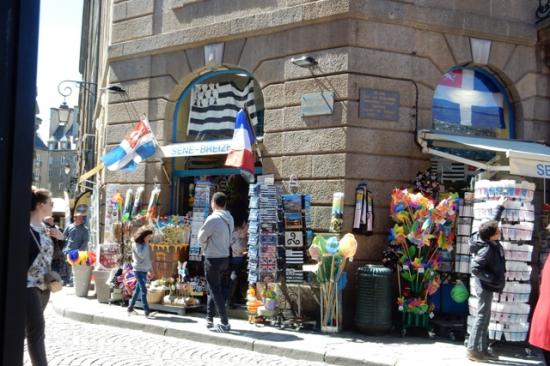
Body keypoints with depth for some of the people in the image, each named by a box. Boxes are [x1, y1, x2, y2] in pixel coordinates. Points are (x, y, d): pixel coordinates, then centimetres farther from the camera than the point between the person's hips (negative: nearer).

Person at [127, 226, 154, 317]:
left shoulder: (145, 244, 12)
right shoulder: (136, 244, -10)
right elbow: (142, 255, -23)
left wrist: (150, 269, 18)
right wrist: (146, 244, -15)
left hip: (144, 270, 8)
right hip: (138, 270, -8)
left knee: (138, 289, 12)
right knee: (143, 290, -13)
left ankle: (130, 308, 23)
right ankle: (147, 311, -15)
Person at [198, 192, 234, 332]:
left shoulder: (213, 219, -19)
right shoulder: (229, 219, 3)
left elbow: (201, 238, -10)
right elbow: (229, 238, 8)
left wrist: (205, 248, 9)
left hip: (213, 259, -7)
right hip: (225, 257, 7)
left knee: (215, 291, 0)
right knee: (218, 289, 16)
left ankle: (225, 323, 0)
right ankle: (209, 319, 23)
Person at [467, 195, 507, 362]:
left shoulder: (490, 241, -1)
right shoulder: (487, 250, -26)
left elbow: (493, 221, 17)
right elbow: (475, 269, -27)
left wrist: (500, 207, 25)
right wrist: (493, 279, -23)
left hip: (486, 285, 9)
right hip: (485, 285, -9)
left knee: (485, 318, 13)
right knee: (482, 317, -4)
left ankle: (482, 349, 20)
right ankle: (473, 350, 2)